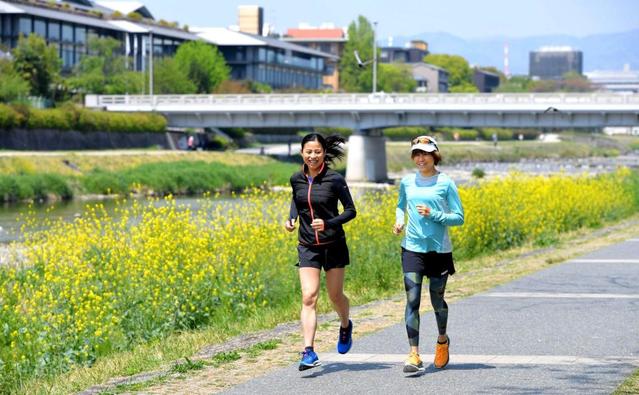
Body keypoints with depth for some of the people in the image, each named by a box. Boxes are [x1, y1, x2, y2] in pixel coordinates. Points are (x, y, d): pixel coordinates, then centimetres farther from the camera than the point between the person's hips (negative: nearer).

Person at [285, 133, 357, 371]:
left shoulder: (335, 180, -11)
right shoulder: (297, 179, 1)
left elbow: (350, 211, -7)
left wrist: (328, 223, -22)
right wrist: (291, 218, 3)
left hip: (333, 245, -2)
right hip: (307, 247, 2)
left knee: (335, 295, 11)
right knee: (308, 297, -11)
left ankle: (345, 326, 45)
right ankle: (308, 351, -17)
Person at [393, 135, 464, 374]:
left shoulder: (445, 183, -4)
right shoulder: (407, 182, 6)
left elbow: (459, 218, -3)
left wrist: (433, 215, -17)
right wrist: (399, 220, 3)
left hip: (439, 249, -1)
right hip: (412, 248, 2)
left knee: (437, 299, 10)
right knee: (412, 299, -11)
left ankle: (442, 340, 40)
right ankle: (414, 355, -14)